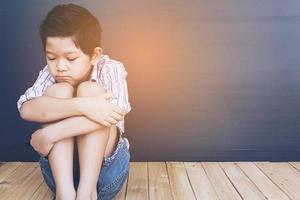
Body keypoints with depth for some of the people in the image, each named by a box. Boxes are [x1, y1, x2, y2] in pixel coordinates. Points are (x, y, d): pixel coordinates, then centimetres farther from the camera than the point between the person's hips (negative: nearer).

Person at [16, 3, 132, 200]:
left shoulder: (111, 69, -11)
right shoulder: (49, 75, -5)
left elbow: (115, 112, -30)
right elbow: (26, 110, -25)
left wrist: (51, 133, -30)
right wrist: (81, 106, -39)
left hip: (106, 167, -1)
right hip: (61, 168, 2)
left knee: (90, 90, -24)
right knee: (58, 91, -21)